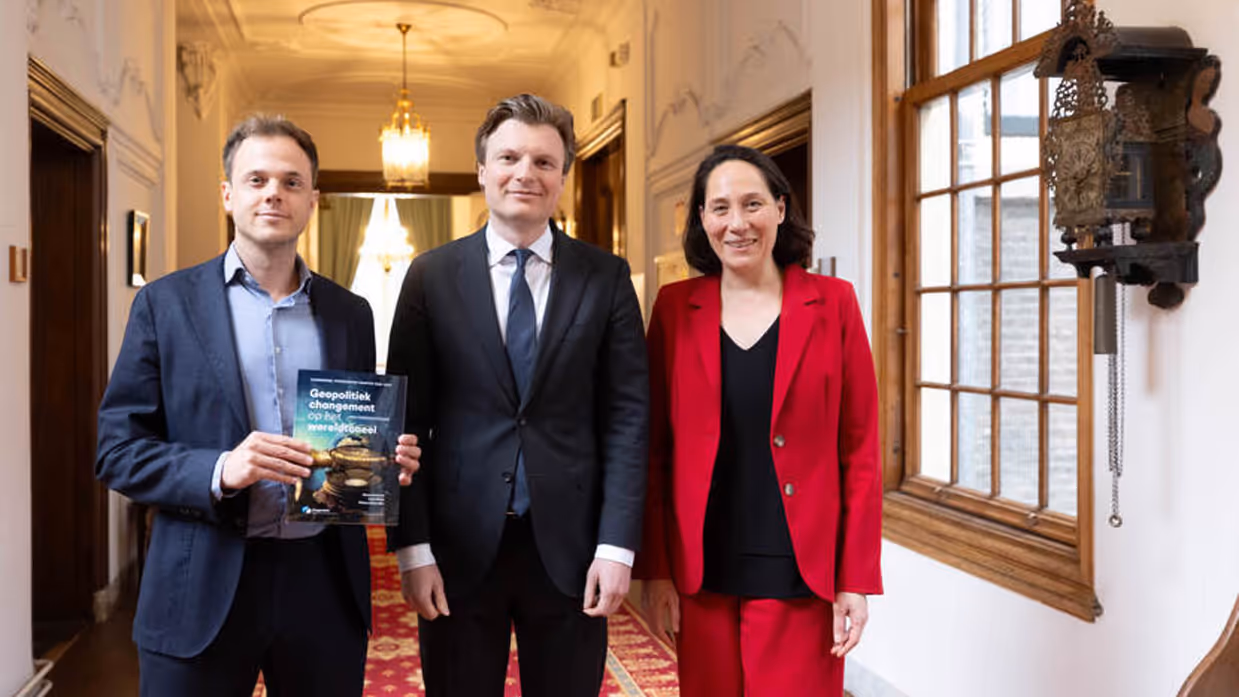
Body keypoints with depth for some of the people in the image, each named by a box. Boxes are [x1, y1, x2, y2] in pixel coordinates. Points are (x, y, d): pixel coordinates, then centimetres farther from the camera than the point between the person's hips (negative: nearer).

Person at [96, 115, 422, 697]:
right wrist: (219, 471, -19)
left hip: (325, 584, 3)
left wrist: (388, 463, -7)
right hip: (203, 588, -2)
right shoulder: (167, 304, 1)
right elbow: (116, 450, -2)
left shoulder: (350, 314, 9)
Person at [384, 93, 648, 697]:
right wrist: (412, 547, -5)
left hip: (569, 549, 0)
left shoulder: (605, 278, 2)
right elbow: (407, 420, 0)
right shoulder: (431, 276, 2)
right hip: (458, 547, 0)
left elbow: (627, 416, -1)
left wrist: (617, 545, -7)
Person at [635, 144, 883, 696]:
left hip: (800, 574, -1)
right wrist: (655, 569, 0)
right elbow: (655, 448, 4)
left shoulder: (831, 303, -1)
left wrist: (857, 580, -5)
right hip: (701, 573, 2)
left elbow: (860, 449, -2)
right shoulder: (675, 307, 3)